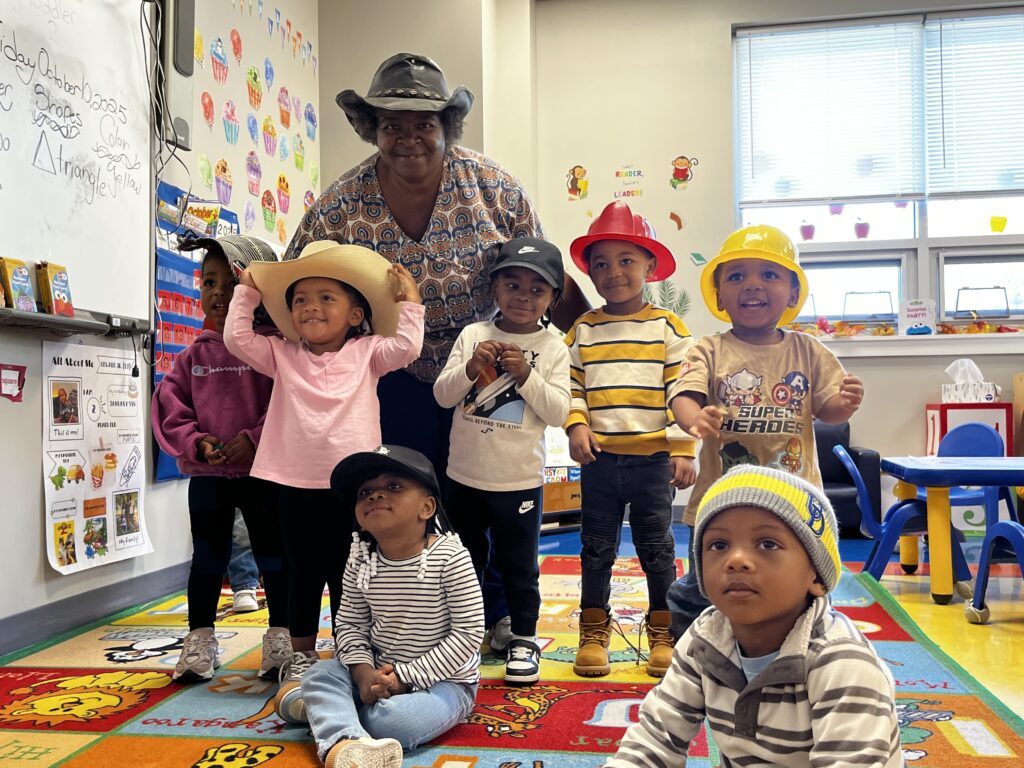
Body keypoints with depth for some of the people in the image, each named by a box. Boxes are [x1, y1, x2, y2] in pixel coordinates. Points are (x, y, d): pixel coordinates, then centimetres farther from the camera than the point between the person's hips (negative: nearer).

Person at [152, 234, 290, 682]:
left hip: (262, 471, -3)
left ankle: (282, 637, 23)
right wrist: (197, 442, -11)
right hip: (206, 475, 3)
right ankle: (199, 639, 26)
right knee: (207, 557, 13)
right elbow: (170, 407, 4)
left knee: (273, 555, 8)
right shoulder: (195, 355, 5)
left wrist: (255, 439, -20)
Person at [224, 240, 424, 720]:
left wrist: (409, 302, 1)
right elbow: (237, 338, 2)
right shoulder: (283, 357, 8)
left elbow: (406, 346, -6)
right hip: (295, 484, 1)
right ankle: (300, 659, 26)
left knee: (346, 575, 10)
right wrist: (247, 292, 9)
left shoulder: (366, 353, 5)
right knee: (303, 573, 12)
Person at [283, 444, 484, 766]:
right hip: (380, 674, 5)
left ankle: (321, 707, -5)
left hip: (443, 680, -5)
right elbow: (349, 624, 3)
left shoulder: (451, 557, -20)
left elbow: (469, 633, -19)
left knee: (390, 720, -30)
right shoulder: (360, 560, -3)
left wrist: (406, 678, -19)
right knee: (320, 674, -16)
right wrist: (362, 671, -17)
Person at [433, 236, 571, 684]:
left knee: (518, 565, 10)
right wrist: (470, 368, -19)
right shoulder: (473, 335, 0)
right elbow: (443, 395, -2)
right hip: (464, 475, 3)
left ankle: (523, 639, 27)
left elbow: (558, 412, -12)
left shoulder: (552, 349, -5)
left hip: (519, 479, -2)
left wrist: (526, 375, -23)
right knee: (464, 562, 17)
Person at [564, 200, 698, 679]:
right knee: (597, 548, 11)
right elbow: (571, 386, 6)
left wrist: (683, 449, -9)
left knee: (656, 547, 9)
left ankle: (663, 634, 22)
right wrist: (576, 424, -11)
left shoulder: (668, 328, -1)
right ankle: (593, 633, 23)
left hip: (653, 456, -2)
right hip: (599, 458, 2)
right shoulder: (583, 330, 5)